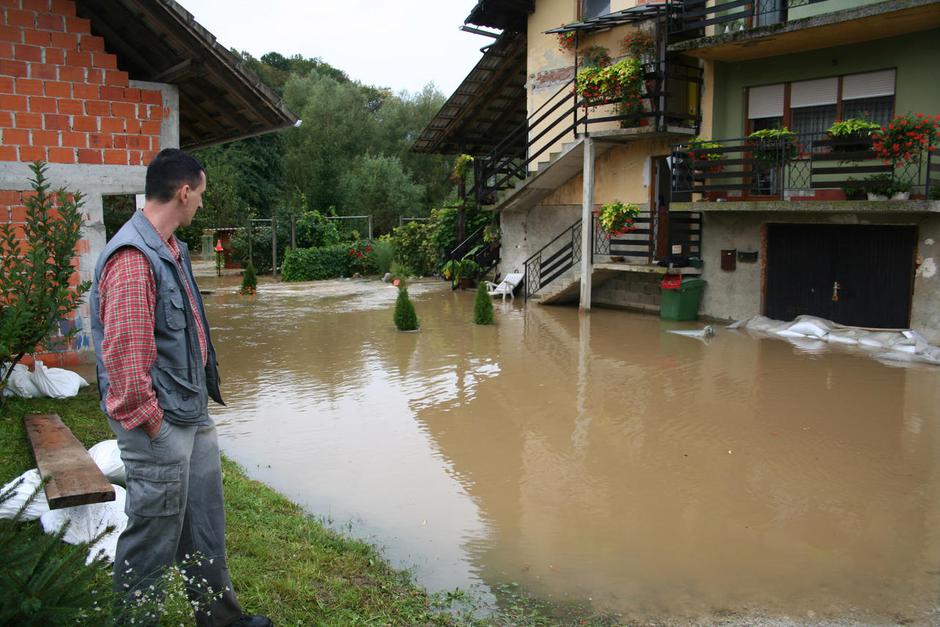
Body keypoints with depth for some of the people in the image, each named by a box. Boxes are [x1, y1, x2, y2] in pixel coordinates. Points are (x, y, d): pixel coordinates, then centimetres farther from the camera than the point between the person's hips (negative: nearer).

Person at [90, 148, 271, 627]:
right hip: (160, 426, -10)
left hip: (192, 415, 10)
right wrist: (149, 420, -17)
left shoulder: (171, 250, 12)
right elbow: (125, 352, -23)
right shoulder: (132, 257, -20)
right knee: (154, 535, 5)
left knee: (205, 523, 19)